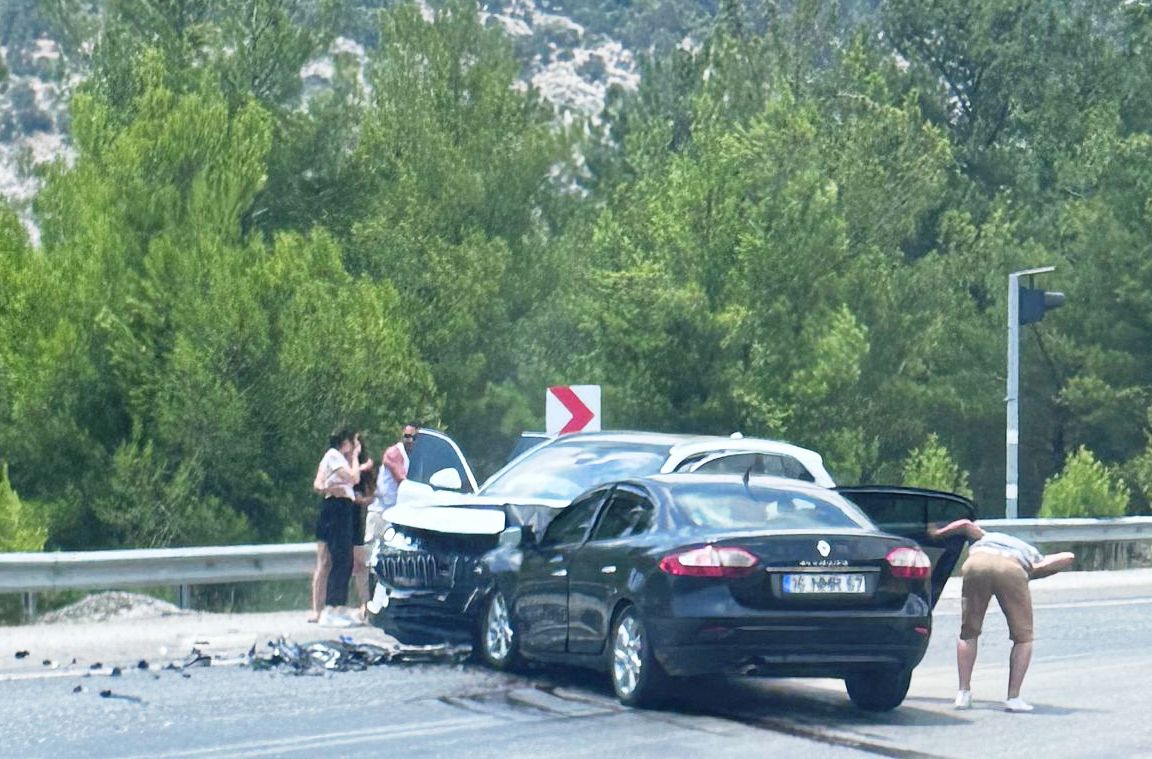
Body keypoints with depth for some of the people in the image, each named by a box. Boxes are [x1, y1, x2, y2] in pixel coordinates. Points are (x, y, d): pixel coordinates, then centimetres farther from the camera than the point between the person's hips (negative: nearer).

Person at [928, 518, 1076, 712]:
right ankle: (1013, 697, 5)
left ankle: (964, 692, 13)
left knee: (968, 633, 19)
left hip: (976, 564, 1)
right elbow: (1068, 557, 24)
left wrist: (937, 533, 41)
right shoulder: (1036, 557, 39)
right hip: (1012, 570, -1)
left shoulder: (987, 538, 43)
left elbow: (966, 524, 27)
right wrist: (1037, 569, 18)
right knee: (1023, 639, 15)